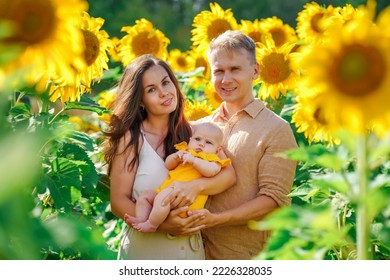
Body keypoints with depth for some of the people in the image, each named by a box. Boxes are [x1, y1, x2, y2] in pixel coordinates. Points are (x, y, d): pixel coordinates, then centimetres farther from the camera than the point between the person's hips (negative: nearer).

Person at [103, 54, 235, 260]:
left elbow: (228, 174, -7)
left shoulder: (193, 132, 1)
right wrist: (162, 225, -24)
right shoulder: (132, 139, -9)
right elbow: (119, 201, -11)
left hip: (192, 248, 4)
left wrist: (196, 186, -26)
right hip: (144, 249, -3)